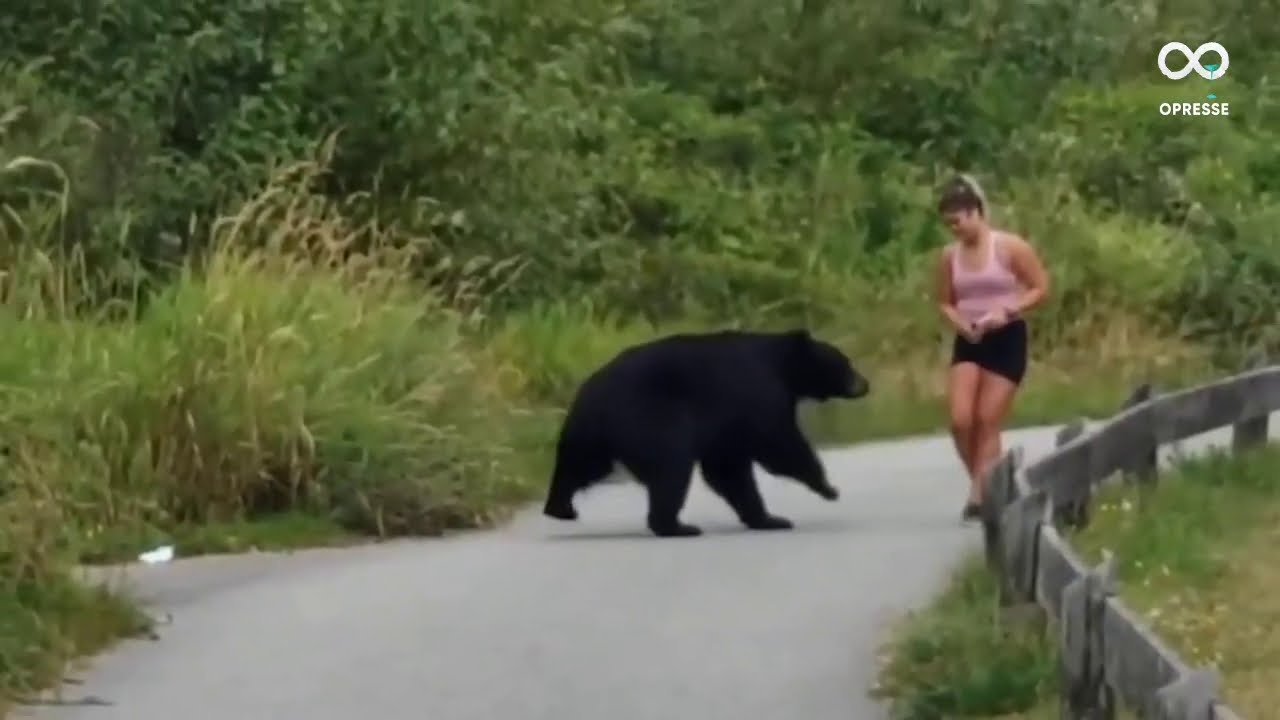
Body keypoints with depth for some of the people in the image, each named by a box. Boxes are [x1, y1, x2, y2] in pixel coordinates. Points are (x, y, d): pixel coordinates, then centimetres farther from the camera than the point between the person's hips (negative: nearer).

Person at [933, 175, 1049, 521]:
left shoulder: (1010, 247, -9)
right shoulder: (949, 256, 3)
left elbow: (1041, 288, -6)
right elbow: (945, 302, 13)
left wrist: (1008, 310, -20)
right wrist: (959, 322, -9)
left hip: (1006, 340, -4)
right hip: (968, 342, 4)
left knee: (988, 422, -5)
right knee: (960, 420, -9)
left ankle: (981, 495, 0)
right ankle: (979, 484, 13)